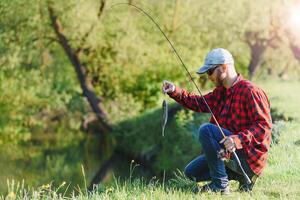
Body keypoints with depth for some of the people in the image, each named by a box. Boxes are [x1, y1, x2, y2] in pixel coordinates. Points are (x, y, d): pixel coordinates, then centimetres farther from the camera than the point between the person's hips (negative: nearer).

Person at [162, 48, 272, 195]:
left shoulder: (250, 91, -16)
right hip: (230, 152, 10)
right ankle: (243, 177, 9)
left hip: (249, 156, -10)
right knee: (191, 172, 10)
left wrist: (238, 140, -35)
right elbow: (199, 103, 16)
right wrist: (175, 91, 0)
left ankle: (220, 184, -19)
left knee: (206, 130, -25)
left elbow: (264, 125, -22)